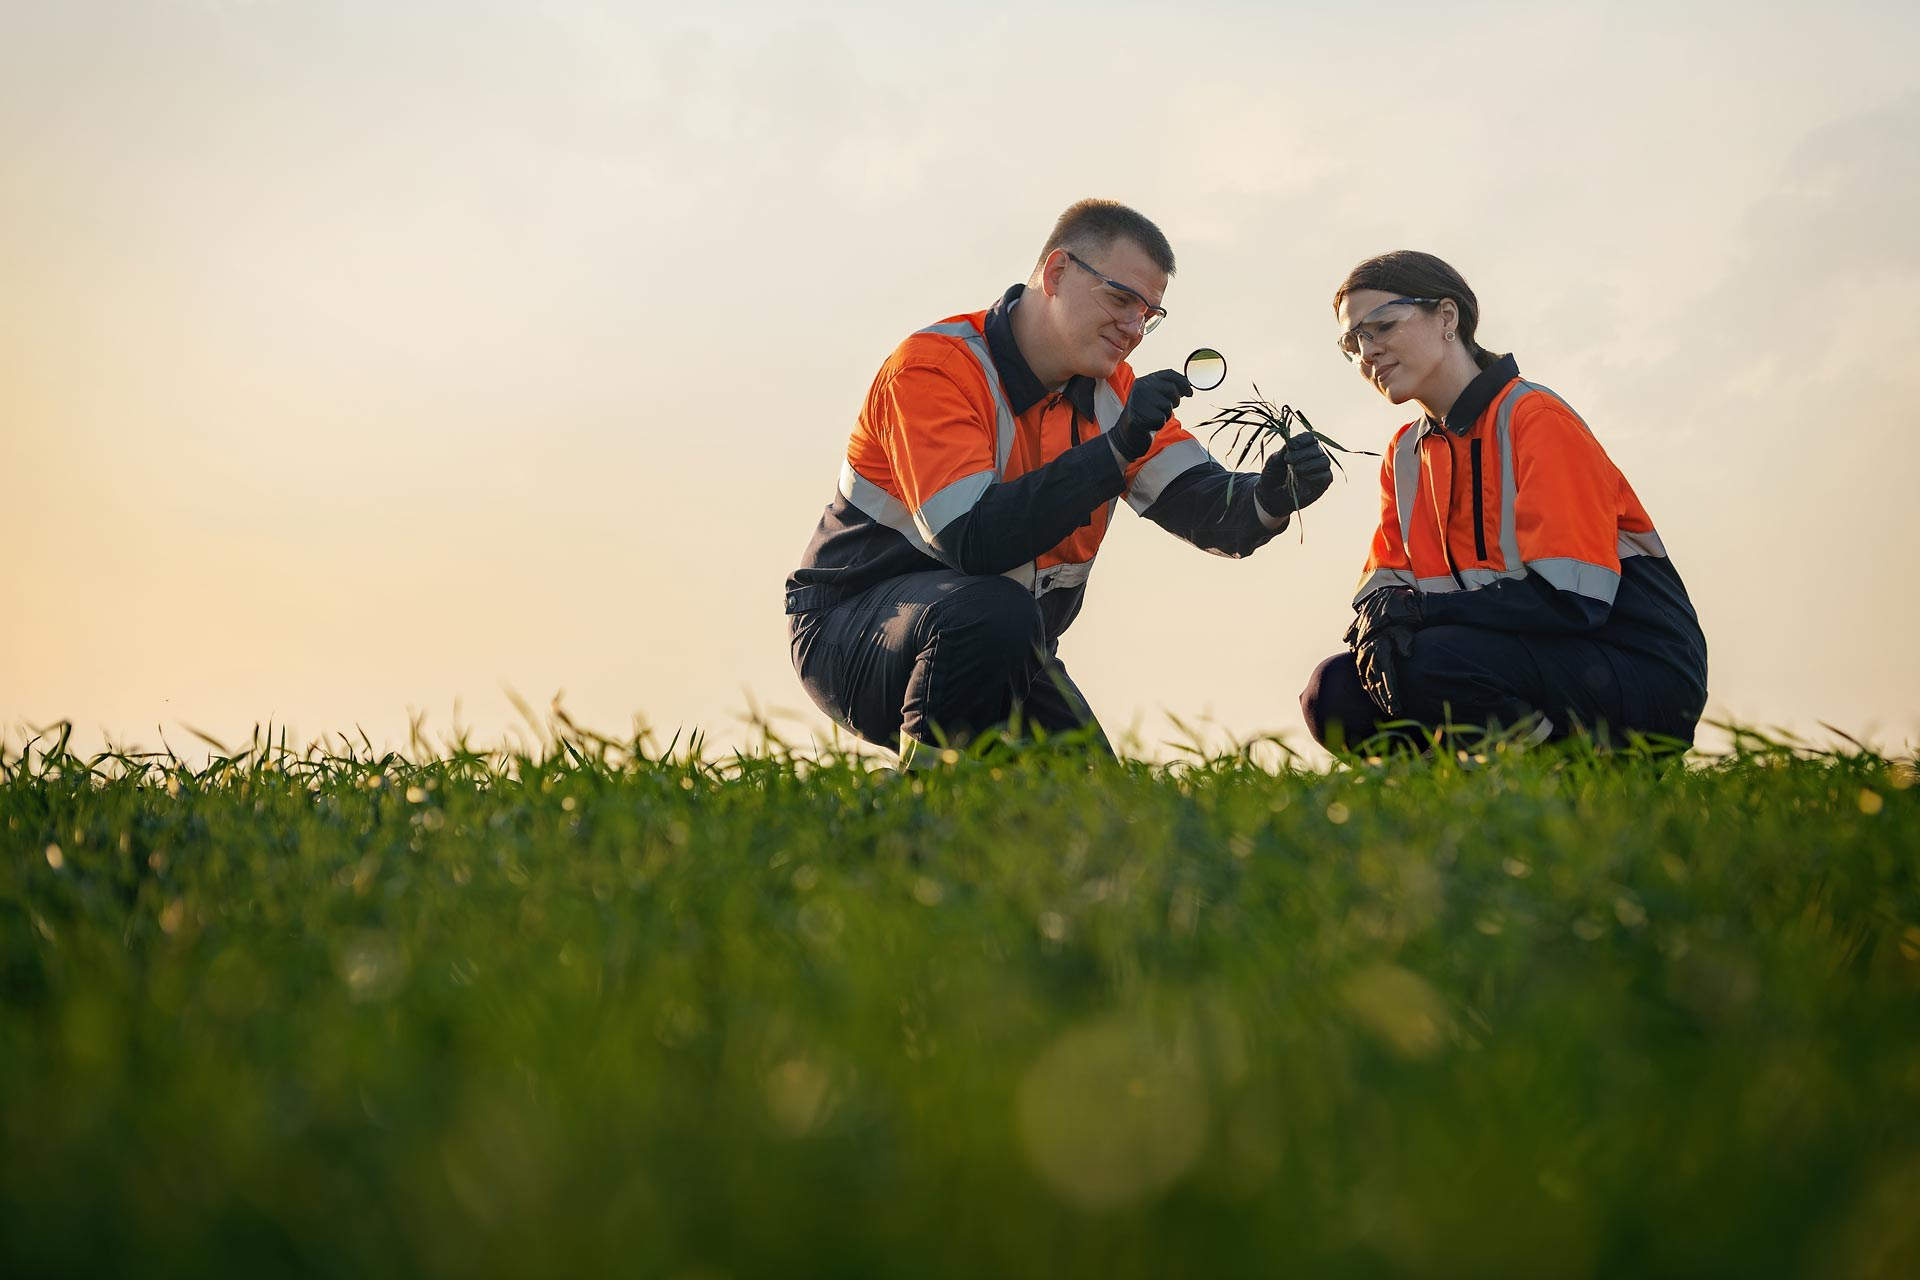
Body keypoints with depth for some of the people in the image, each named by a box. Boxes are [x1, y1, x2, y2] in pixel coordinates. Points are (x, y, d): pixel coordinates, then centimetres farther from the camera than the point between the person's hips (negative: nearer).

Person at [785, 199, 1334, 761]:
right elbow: (969, 540, -34)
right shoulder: (933, 366, -20)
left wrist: (1269, 498, -31)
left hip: (1000, 651, 7)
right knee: (996, 610, -36)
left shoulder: (1111, 390, 3)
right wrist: (1116, 449, -39)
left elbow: (1206, 508, -8)